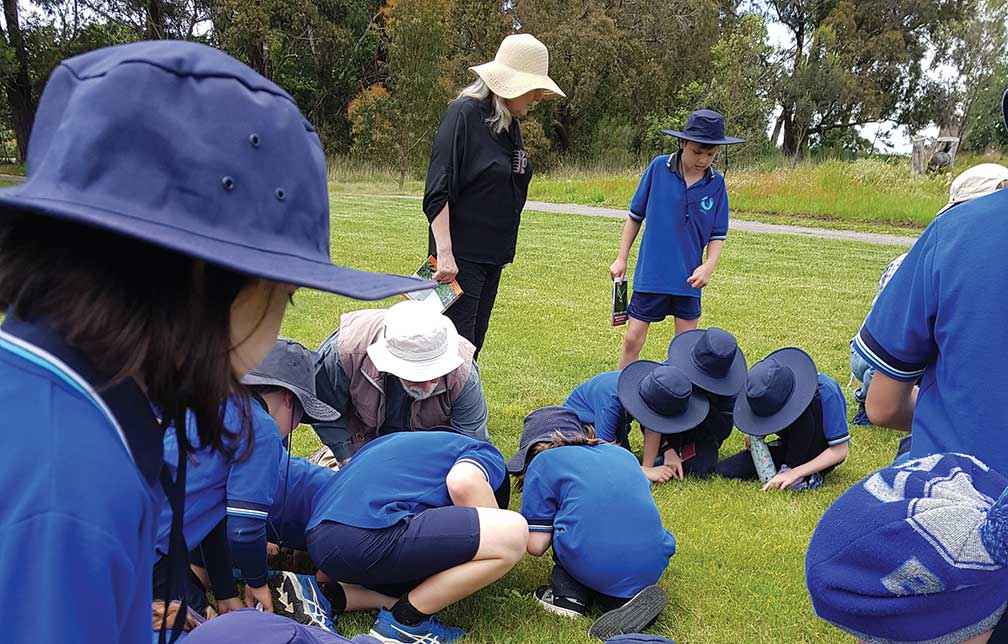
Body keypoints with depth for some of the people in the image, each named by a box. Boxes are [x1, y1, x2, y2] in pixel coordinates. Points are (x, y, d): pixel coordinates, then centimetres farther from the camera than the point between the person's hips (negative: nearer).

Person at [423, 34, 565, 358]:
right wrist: (445, 253, -22)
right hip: (461, 253, -8)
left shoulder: (510, 124, 13)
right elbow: (438, 191, -16)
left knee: (474, 343, 12)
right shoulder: (464, 113, -11)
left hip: (493, 255, 8)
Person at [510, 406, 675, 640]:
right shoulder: (623, 453, 23)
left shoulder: (543, 462, 9)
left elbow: (536, 546, 4)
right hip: (652, 569, 3)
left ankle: (569, 593, 7)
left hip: (593, 569, -2)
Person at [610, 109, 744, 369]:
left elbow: (718, 235, 6)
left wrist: (709, 266, -12)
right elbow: (635, 216, 3)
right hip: (650, 272, -2)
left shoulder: (717, 183, -1)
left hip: (689, 277, 2)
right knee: (633, 339, 1)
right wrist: (621, 259, 4)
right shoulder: (659, 167, -6)